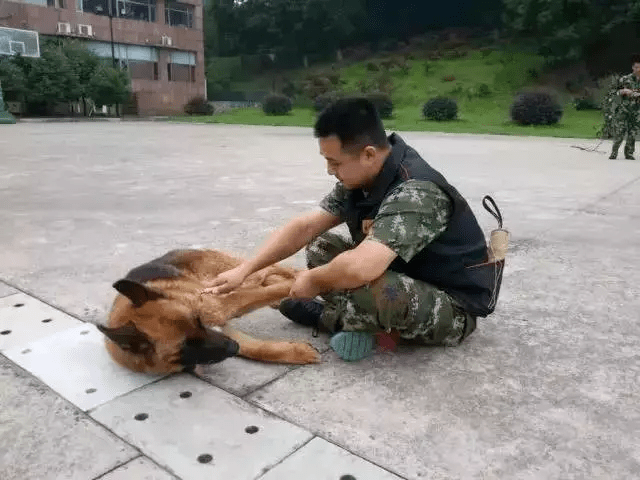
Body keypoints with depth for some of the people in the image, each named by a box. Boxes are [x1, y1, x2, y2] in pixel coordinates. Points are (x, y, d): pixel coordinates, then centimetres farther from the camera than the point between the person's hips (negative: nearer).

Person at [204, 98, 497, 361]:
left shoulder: (416, 192, -33)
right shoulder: (361, 179, -5)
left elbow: (358, 268, -45)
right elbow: (305, 227, 0)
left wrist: (314, 280, -24)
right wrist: (244, 270, -5)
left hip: (454, 308, -8)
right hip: (405, 279, 8)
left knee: (369, 290, -37)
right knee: (320, 246, 5)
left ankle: (324, 316, -5)